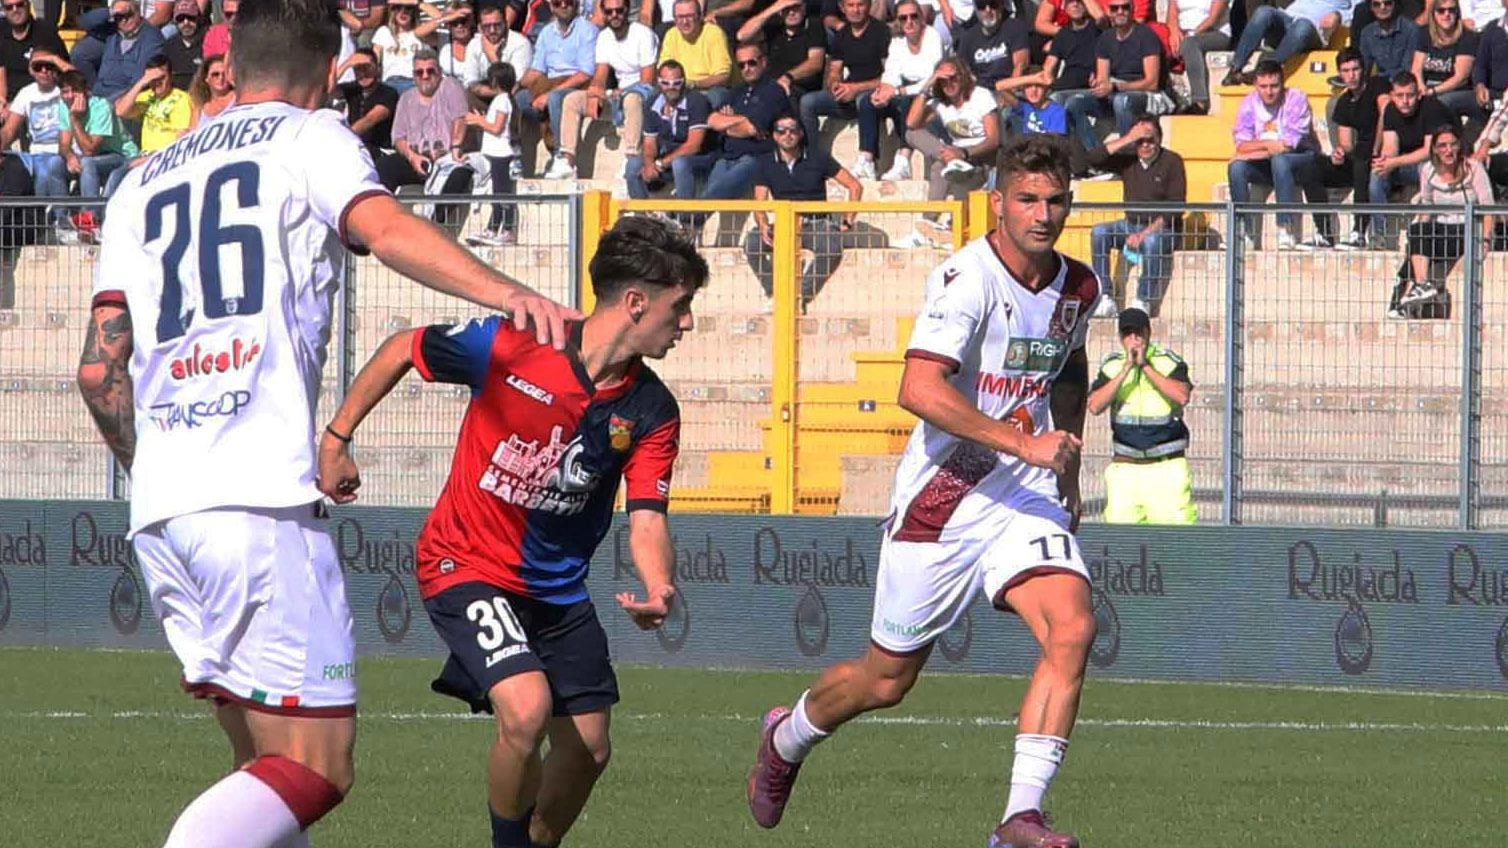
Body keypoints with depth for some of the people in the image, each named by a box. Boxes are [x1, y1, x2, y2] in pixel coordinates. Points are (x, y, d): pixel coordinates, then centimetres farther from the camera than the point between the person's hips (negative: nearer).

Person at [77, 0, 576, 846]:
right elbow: (383, 227, -15)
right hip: (261, 499, -7)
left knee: (266, 758, 16)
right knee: (316, 770, -8)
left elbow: (100, 371, 20)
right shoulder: (309, 138, 7)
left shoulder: (145, 181, 23)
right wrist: (504, 293, -28)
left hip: (158, 513, 7)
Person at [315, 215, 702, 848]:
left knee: (588, 749, 7)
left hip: (559, 587, 6)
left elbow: (647, 521, -12)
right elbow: (403, 349, -4)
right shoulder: (510, 346, -20)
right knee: (527, 710, -26)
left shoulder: (652, 411, -7)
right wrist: (336, 439, -1)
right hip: (465, 565, -6)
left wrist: (658, 589, -34)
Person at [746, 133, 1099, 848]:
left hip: (1027, 500, 5)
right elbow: (919, 388, -32)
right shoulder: (966, 277, -19)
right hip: (942, 496, -5)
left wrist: (1068, 465, 24)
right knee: (887, 679, 8)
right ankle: (787, 739, 41)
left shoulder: (1078, 287, 5)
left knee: (1073, 629, -21)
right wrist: (1021, 442, -34)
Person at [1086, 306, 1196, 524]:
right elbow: (1095, 407, -9)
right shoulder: (1112, 366, 6)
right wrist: (1126, 369, -14)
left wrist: (1146, 366, -17)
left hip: (1167, 466, -2)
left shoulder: (1170, 362, -1)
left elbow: (1182, 397, -19)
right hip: (1125, 467, 2)